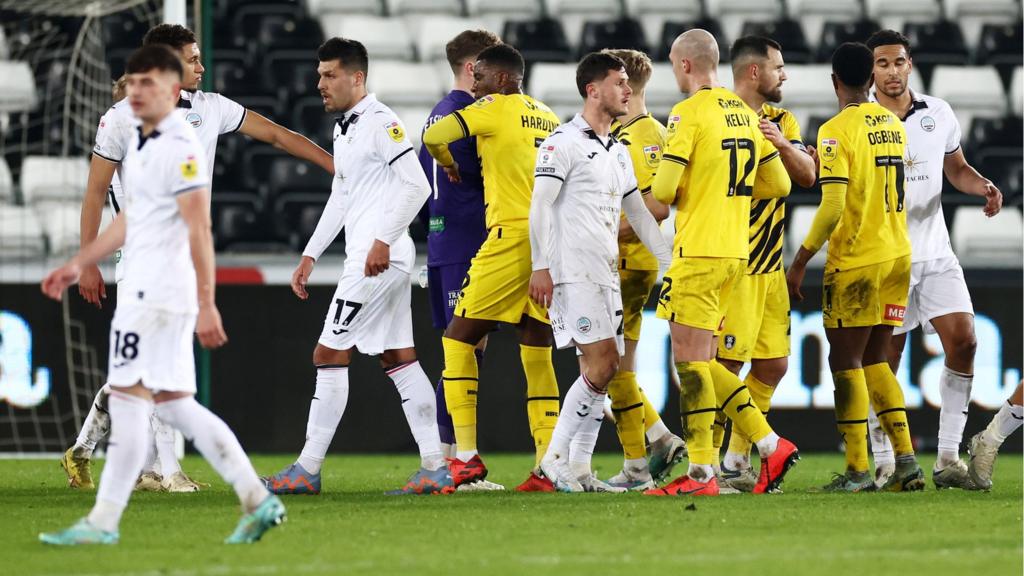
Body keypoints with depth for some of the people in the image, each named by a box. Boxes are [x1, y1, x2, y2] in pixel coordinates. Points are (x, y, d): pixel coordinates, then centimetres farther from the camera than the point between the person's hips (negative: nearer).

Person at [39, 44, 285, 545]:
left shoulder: (180, 148, -14)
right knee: (172, 403, 10)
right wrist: (79, 264, 27)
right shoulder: (139, 143, 16)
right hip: (142, 291, 10)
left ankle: (103, 521, -4)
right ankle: (257, 499, 12)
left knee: (129, 401, -7)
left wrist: (206, 305, -23)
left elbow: (199, 230, -19)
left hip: (159, 295, -10)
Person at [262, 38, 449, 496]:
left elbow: (417, 185, -19)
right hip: (371, 259, 10)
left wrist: (384, 241, -22)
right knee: (398, 358, 8)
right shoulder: (344, 128, 18)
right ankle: (435, 467, 7)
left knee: (329, 354, -7)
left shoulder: (380, 123, -12)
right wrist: (310, 256, 24)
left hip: (380, 257, -10)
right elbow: (340, 197, 27)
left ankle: (307, 470, -4)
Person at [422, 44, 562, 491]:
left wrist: (449, 165, 8)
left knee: (458, 340, 3)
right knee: (536, 353, 10)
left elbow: (434, 136, -11)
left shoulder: (495, 108, -1)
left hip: (513, 236, -7)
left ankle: (466, 457, -5)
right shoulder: (548, 118, 19)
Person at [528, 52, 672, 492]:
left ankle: (579, 470, 6)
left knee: (605, 371, 3)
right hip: (573, 272, -9)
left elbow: (638, 212, 25)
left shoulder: (619, 151, 20)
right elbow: (539, 205, -11)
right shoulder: (564, 142, -6)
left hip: (607, 274, 9)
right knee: (601, 365, -16)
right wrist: (540, 267, -18)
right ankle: (555, 458, -9)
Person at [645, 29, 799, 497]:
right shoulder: (744, 113, 12)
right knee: (699, 364, 15)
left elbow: (663, 190, -15)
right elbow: (778, 182, 17)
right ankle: (770, 445, 9)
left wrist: (676, 195, 8)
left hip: (698, 252, -8)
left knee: (690, 361, -4)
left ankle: (701, 474, -4)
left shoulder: (689, 113, -11)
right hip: (736, 252, 8)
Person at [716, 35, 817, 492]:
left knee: (773, 365, 8)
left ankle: (737, 460, 16)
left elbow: (807, 177, 0)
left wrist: (783, 145, -18)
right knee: (728, 364, -9)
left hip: (771, 266, 8)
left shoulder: (782, 122, 13)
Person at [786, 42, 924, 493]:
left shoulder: (837, 131, -14)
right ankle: (905, 460, 6)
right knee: (874, 361, 14)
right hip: (897, 255, 7)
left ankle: (857, 470, -3)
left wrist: (800, 262, -13)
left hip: (855, 261, -7)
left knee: (846, 362, -1)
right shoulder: (892, 125, 8)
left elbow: (833, 207, -19)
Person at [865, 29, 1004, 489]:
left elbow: (956, 170, 19)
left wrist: (983, 186, -1)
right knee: (885, 360, -2)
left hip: (936, 255, 3)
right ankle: (884, 463, 7)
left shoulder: (937, 114, 7)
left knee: (962, 339, -8)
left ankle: (948, 459, -3)